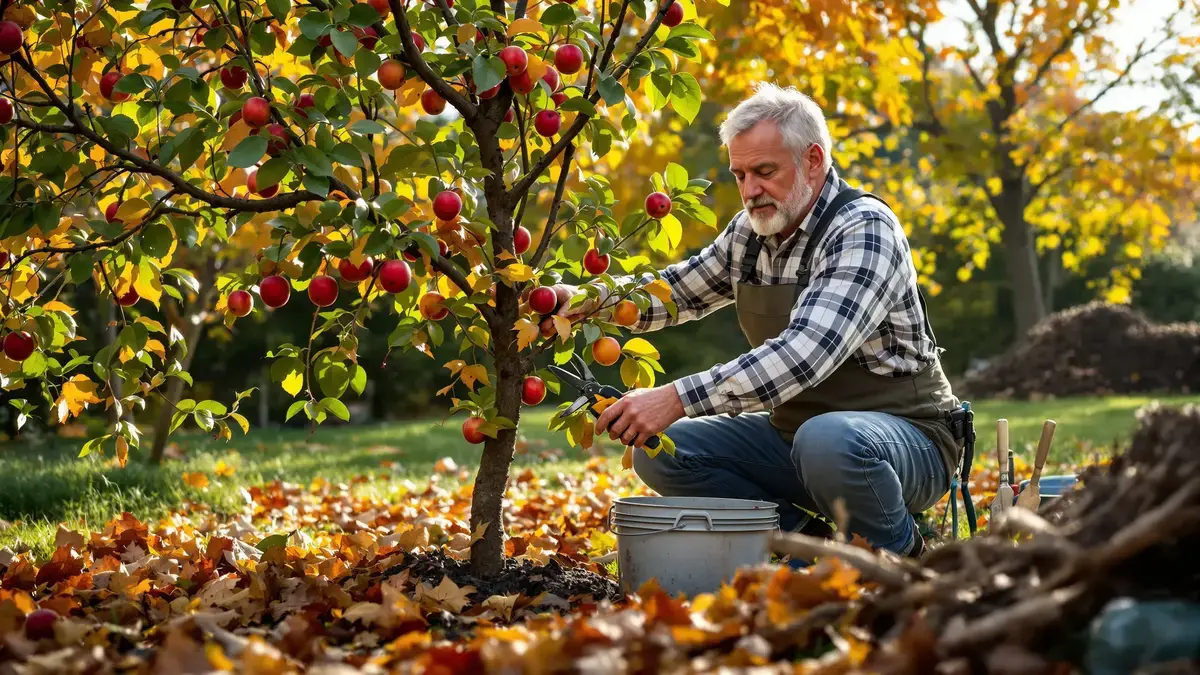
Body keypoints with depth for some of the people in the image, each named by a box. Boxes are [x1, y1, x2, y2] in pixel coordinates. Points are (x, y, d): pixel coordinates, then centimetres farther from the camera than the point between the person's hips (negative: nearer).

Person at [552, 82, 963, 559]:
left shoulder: (863, 229, -21)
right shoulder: (750, 231, 3)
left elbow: (805, 353, -35)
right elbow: (682, 287, 19)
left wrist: (678, 398, -41)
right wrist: (592, 299, -3)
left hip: (907, 438, -7)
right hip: (793, 435, 7)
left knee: (828, 440, -40)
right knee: (660, 451, -8)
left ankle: (904, 557, -9)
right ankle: (809, 536, -1)